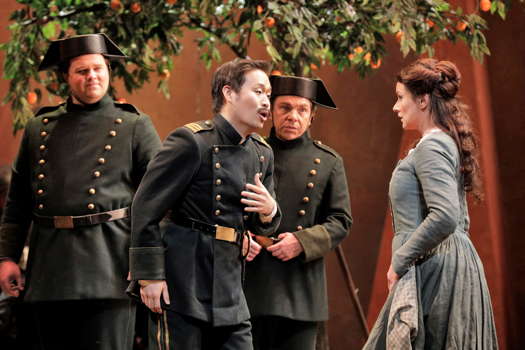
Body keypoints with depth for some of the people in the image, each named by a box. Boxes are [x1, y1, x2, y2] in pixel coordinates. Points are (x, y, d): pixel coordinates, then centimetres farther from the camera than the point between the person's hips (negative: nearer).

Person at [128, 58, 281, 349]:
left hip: (229, 290, 7)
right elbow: (145, 208, -12)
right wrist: (150, 275, -15)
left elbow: (261, 226, 21)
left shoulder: (262, 154, 14)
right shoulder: (191, 142, -10)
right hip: (182, 288, -7)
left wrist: (269, 211, -4)